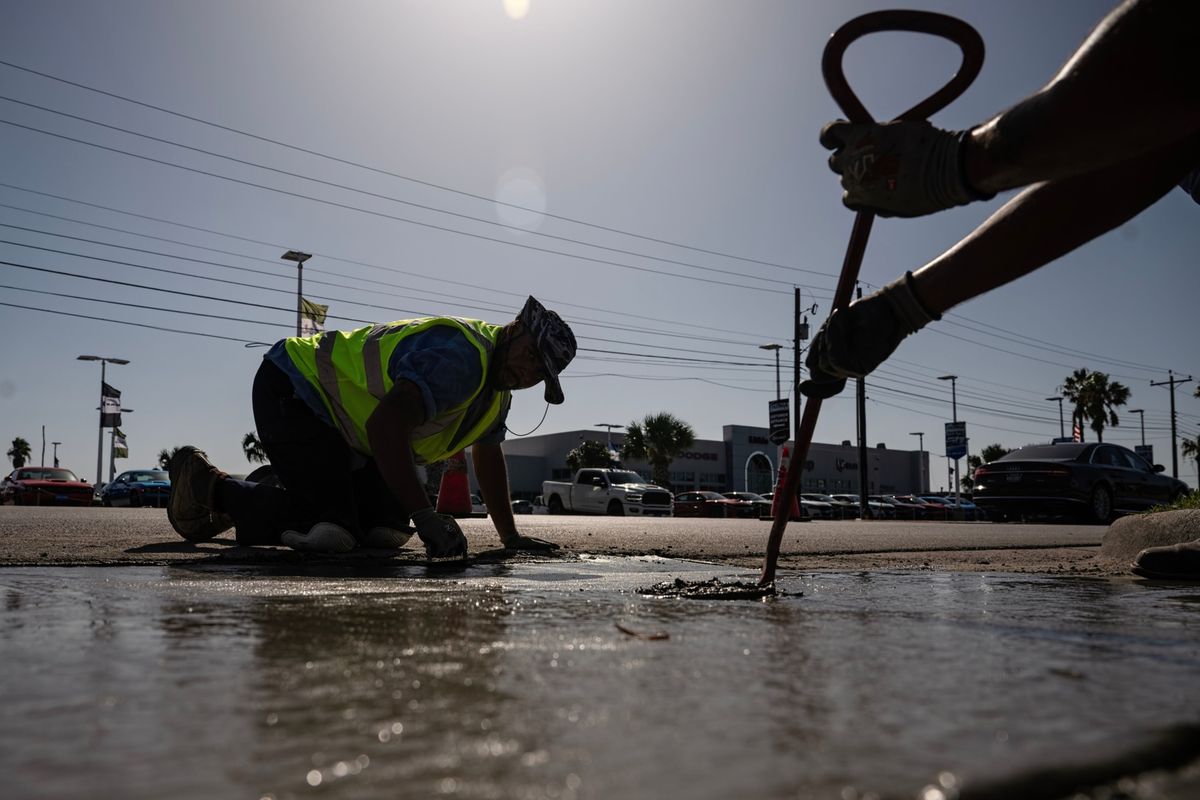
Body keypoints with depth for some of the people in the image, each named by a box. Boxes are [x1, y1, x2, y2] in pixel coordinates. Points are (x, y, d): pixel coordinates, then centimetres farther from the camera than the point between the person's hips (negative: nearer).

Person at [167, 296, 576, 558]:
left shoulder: (499, 384, 7)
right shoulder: (460, 354, -27)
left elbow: (488, 456, 19)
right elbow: (386, 424, -37)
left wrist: (510, 537, 18)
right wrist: (425, 515, -38)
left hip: (343, 424, 10)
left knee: (387, 531, 1)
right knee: (329, 532, -22)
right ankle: (210, 486, 1)